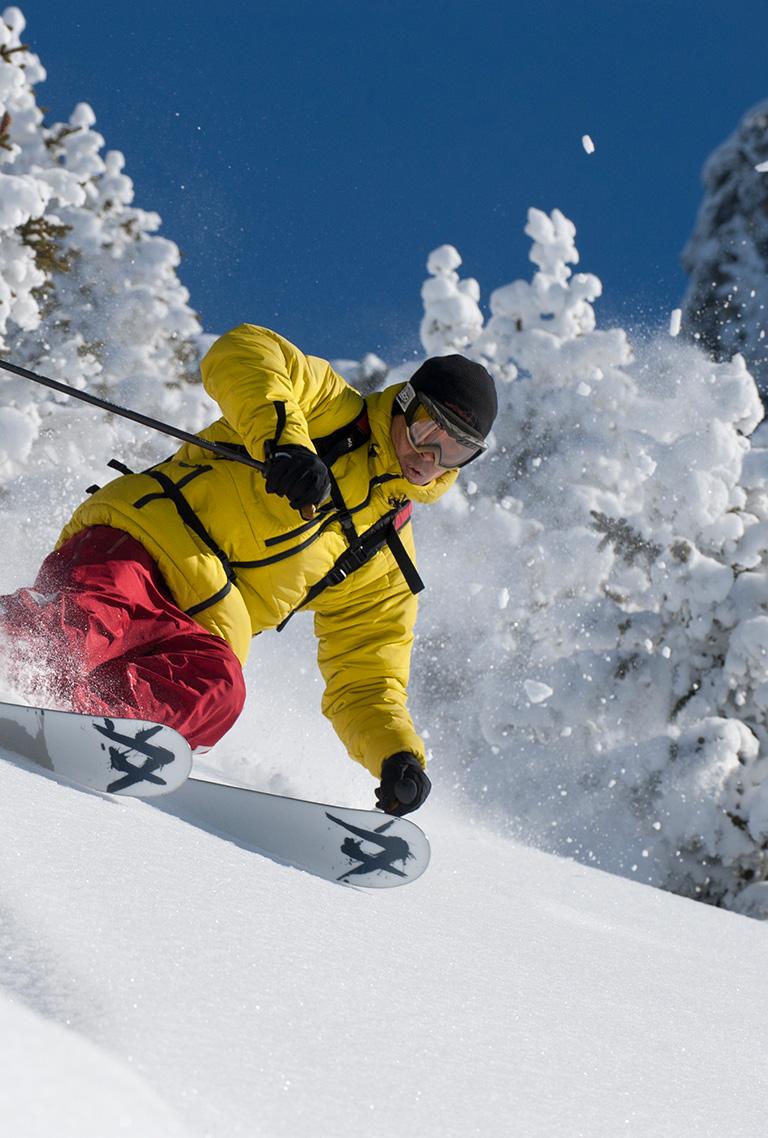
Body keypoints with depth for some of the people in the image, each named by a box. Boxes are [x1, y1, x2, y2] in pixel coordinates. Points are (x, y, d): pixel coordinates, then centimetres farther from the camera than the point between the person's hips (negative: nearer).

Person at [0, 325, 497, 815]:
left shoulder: (386, 569, 22)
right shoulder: (335, 412, 10)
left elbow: (365, 683, 19)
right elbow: (243, 351, -6)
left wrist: (398, 757, -2)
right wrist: (283, 439, -24)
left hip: (196, 626, 3)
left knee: (216, 690, -31)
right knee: (98, 613, -37)